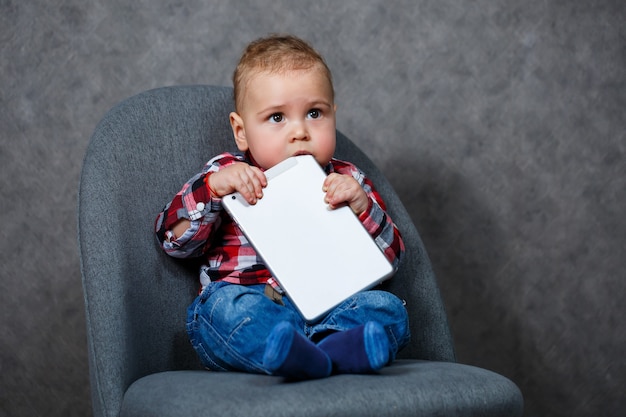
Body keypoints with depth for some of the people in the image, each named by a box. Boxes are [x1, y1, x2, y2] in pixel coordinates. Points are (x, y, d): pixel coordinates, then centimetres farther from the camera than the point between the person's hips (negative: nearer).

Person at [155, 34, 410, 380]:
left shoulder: (346, 181, 19)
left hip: (327, 312, 2)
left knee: (388, 307, -22)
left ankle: (336, 350, -52)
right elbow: (173, 239, 6)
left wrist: (363, 208, -5)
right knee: (225, 306, -33)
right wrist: (212, 188, -10)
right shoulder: (226, 175, 14)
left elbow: (391, 255, 14)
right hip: (249, 307, -2)